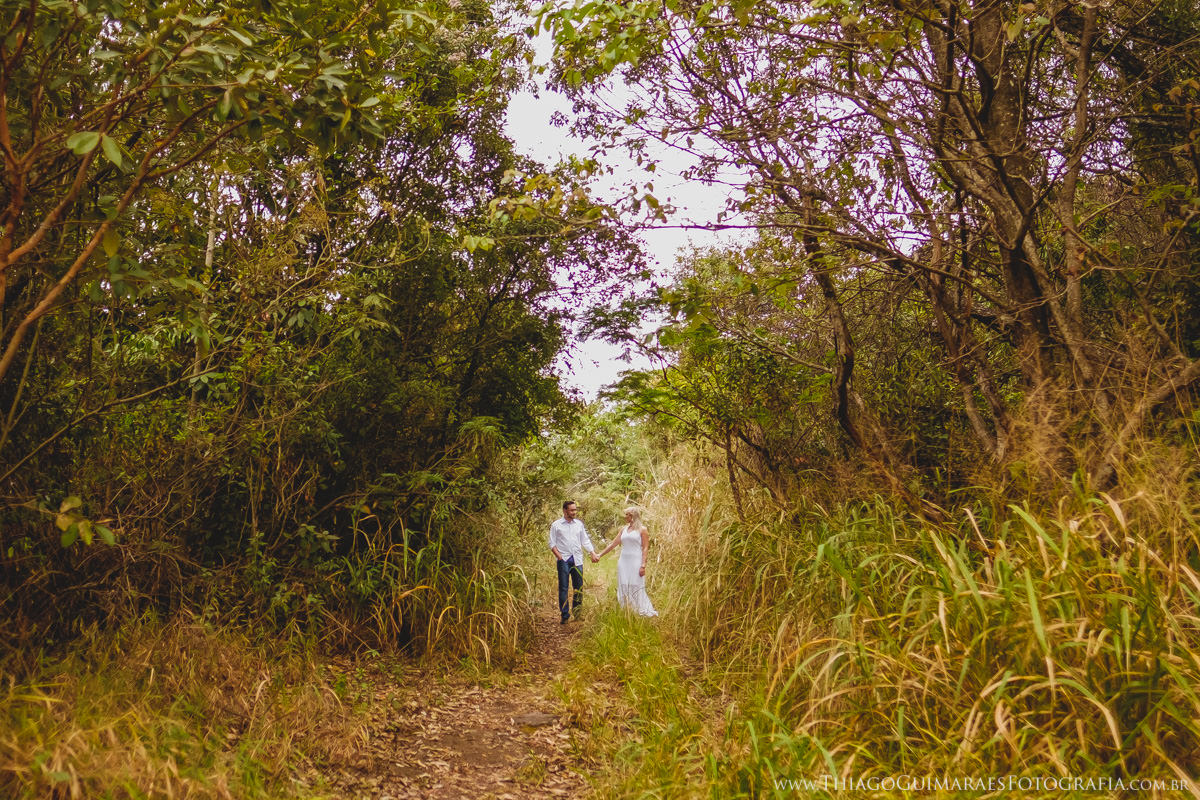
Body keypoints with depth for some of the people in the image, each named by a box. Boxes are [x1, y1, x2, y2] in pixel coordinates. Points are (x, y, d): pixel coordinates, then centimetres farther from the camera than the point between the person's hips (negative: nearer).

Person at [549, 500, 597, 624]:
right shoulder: (556, 525, 1)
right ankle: (565, 615, 5)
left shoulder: (579, 524, 11)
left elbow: (585, 541, 14)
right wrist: (559, 556, -10)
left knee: (579, 587, 6)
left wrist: (593, 553, 1)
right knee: (563, 588, -2)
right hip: (563, 560, -3)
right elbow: (552, 543, 2)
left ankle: (576, 612, 20)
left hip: (577, 560, 3)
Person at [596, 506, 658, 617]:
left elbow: (644, 548, -5)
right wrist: (600, 555, 13)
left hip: (636, 562, -5)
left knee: (636, 588, -5)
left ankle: (644, 612, 4)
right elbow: (613, 544, 15)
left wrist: (643, 565, -13)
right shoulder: (624, 529, 13)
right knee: (623, 588, 6)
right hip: (623, 562, 5)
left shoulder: (642, 529, -1)